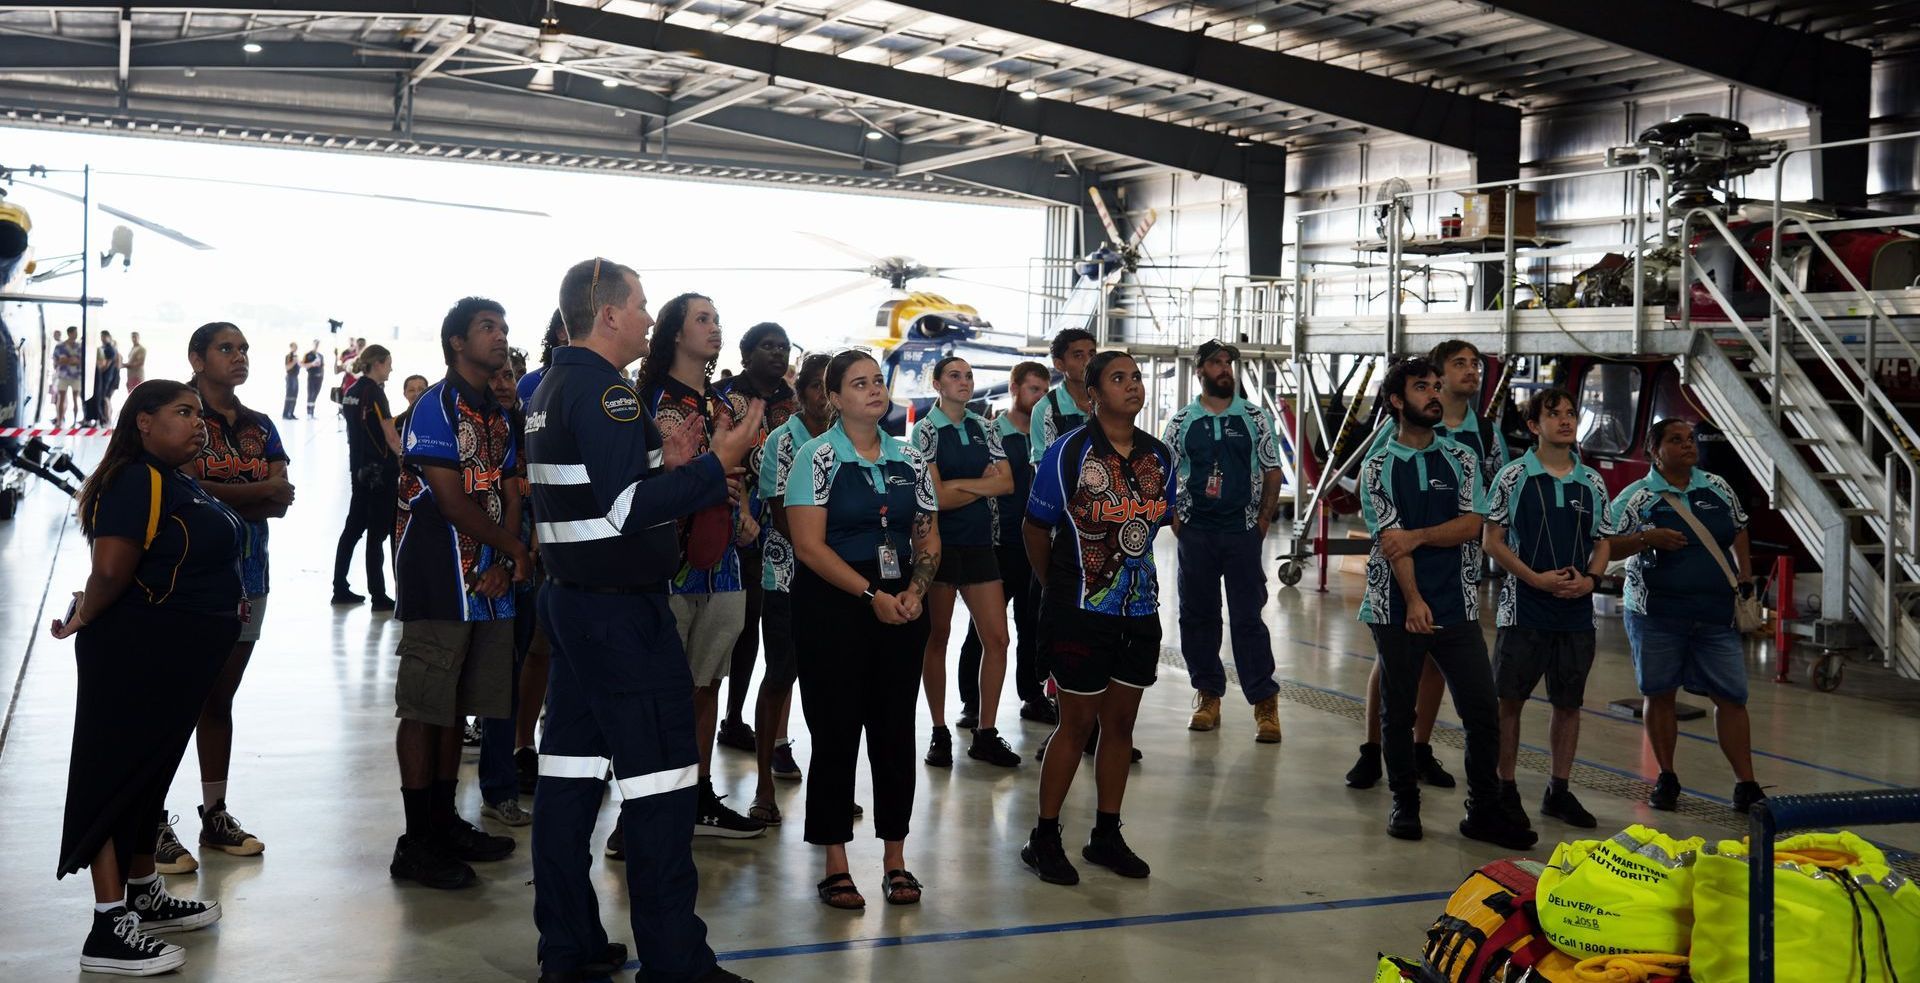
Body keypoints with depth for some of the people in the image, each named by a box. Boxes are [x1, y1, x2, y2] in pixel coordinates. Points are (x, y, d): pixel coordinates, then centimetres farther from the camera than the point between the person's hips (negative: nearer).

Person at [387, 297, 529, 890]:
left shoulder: (498, 414, 17)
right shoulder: (437, 406, -9)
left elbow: (510, 497, 12)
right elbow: (451, 501, -16)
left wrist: (504, 566, -5)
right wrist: (514, 548, -6)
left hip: (488, 581, 8)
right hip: (439, 581, -8)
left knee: (457, 707, 14)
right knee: (425, 708, -4)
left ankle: (445, 823, 24)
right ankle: (417, 843, 0)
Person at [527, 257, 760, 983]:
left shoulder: (553, 387, 13)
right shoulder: (605, 392, -17)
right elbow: (628, 508, -24)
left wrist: (664, 464, 8)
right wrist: (717, 464, -21)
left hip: (572, 597, 10)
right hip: (622, 609, -10)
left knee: (569, 772, 11)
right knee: (661, 781, -4)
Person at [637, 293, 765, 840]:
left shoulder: (722, 405, 16)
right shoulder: (651, 399, -5)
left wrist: (744, 517, 9)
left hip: (720, 561, 7)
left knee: (707, 682, 13)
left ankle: (701, 799, 23)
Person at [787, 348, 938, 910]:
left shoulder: (909, 460, 10)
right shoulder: (817, 457, -5)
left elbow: (928, 539, 12)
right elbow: (809, 545, -12)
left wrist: (913, 593, -7)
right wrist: (871, 595, -16)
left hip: (901, 607, 4)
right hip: (833, 610, -4)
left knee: (896, 731, 6)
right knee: (836, 733, 0)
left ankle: (895, 859, 17)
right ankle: (836, 866, 9)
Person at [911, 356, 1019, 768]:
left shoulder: (984, 428, 11)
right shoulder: (926, 430, -4)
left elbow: (1007, 483, -2)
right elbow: (937, 497, -14)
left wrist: (959, 484, -13)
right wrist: (985, 483, -6)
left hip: (978, 544, 4)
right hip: (939, 543, -4)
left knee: (997, 638, -2)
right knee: (937, 637, 4)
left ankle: (985, 733, 6)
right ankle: (940, 732, 14)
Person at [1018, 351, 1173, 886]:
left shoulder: (1159, 456, 5)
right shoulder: (1069, 451, -11)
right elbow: (1034, 529, -2)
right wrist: (1060, 585, 7)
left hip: (1139, 610, 5)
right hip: (1080, 614, -5)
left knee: (1121, 722, 11)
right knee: (1077, 723, 0)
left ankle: (1106, 835, 24)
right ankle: (1043, 838, 13)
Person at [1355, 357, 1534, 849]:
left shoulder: (1462, 460, 9)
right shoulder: (1377, 467, 0)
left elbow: (1471, 524, -3)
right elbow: (1391, 540, -11)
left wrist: (1418, 536, -16)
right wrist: (1414, 601, -21)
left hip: (1457, 606, 2)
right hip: (1397, 609, -2)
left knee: (1483, 711, -1)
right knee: (1398, 712, 6)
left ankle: (1484, 810, 9)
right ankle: (1404, 804, 20)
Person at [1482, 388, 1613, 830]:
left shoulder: (1593, 483, 8)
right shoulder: (1513, 477, -4)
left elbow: (1602, 542, 14)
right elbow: (1492, 539, -5)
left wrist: (1590, 579, -6)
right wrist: (1536, 579, -15)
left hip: (1577, 611, 4)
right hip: (1523, 610, -4)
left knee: (1569, 702, 10)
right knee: (1510, 699, 1)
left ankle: (1559, 791, 21)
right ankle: (1505, 789, 13)